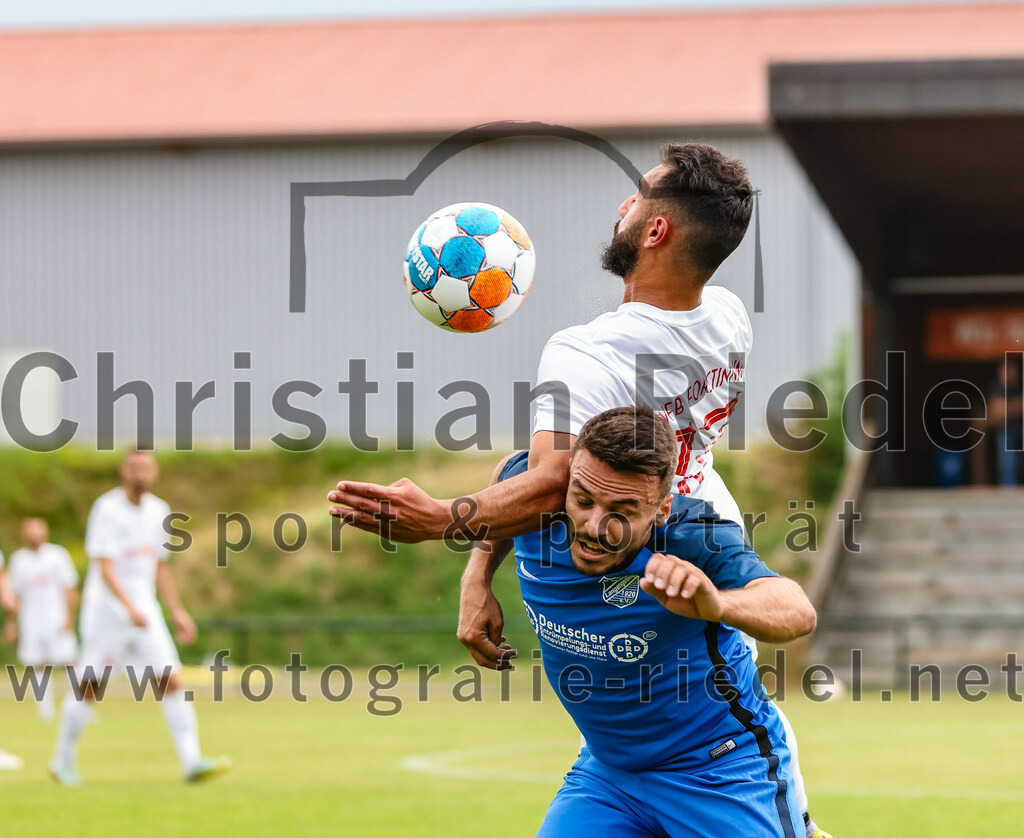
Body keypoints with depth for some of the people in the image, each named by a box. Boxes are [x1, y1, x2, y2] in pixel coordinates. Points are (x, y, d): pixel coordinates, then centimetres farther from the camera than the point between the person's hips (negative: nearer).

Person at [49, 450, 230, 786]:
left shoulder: (158, 511, 9)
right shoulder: (107, 509, -12)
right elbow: (104, 568, -20)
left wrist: (177, 612, 12)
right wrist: (130, 607, -32)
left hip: (144, 607, 5)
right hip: (105, 608, -5)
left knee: (171, 680, -7)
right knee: (88, 685, 3)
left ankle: (192, 761, -13)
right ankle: (64, 761, 18)